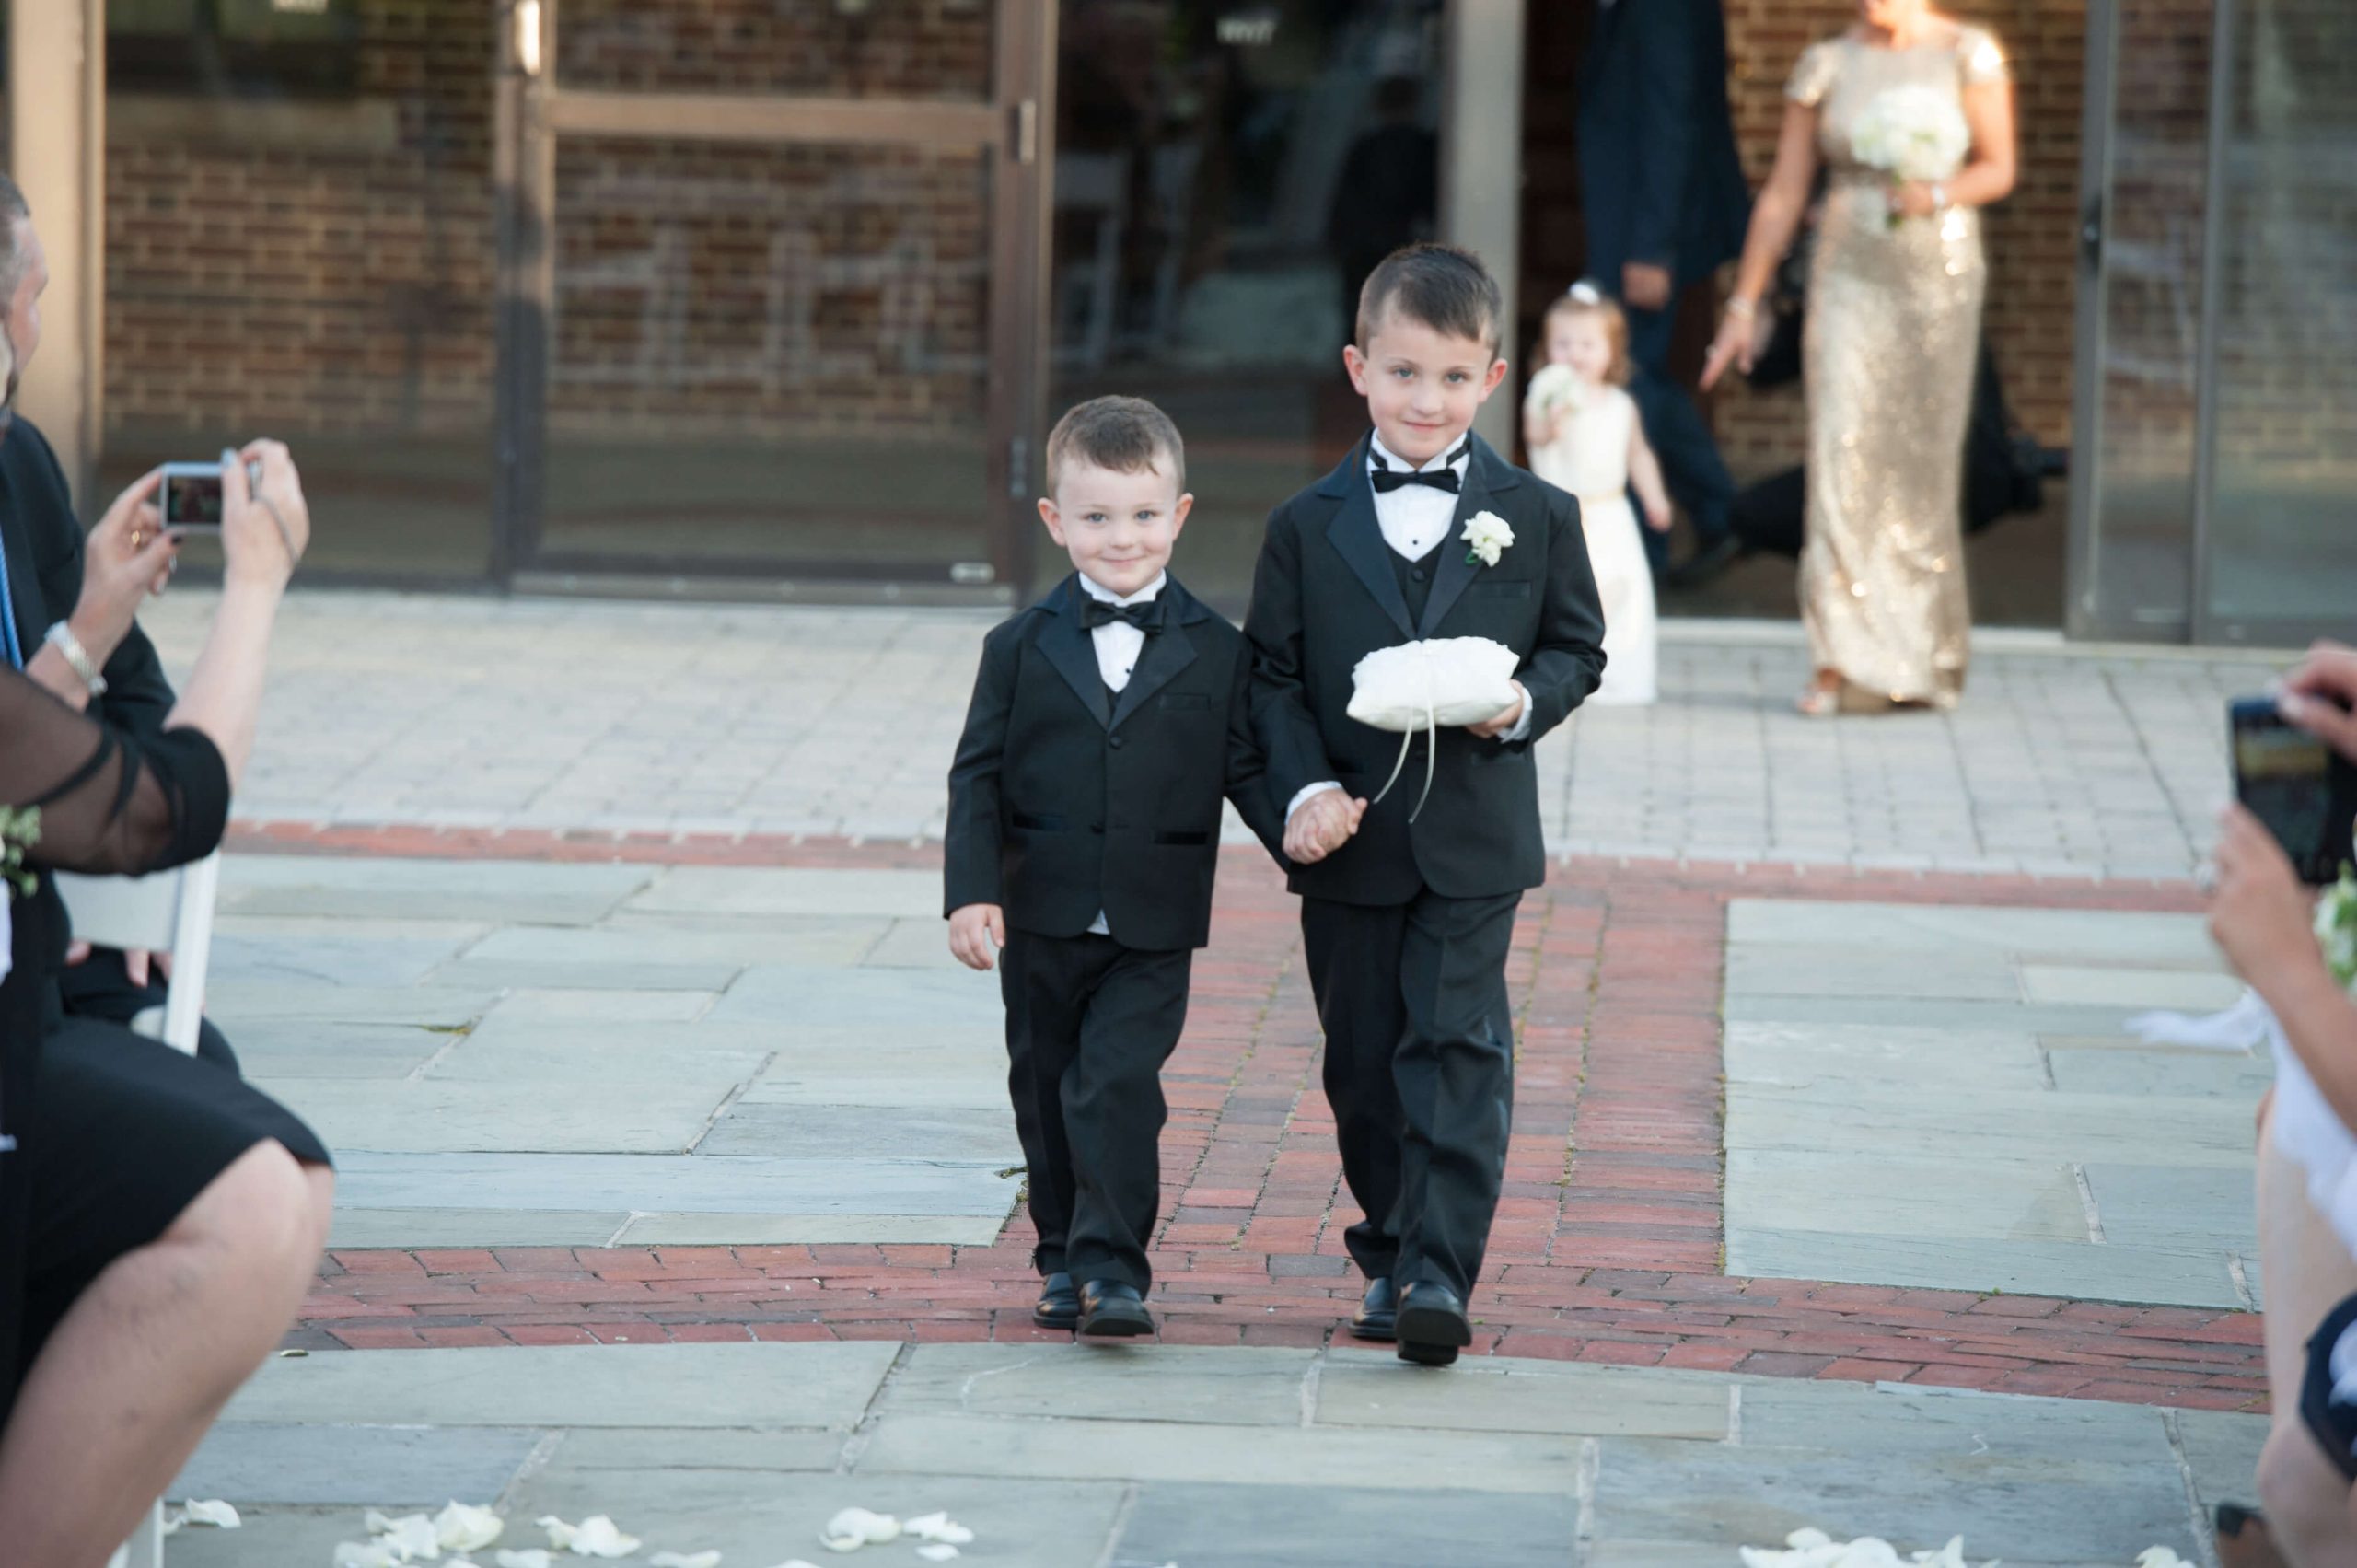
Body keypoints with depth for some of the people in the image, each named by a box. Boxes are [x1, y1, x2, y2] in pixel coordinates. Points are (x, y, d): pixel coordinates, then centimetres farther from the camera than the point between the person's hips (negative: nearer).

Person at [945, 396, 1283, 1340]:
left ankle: (1114, 1269, -12)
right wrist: (973, 891, -9)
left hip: (1154, 927, -2)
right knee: (1046, 1090, 11)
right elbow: (978, 776, 1)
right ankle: (1064, 1261, 25)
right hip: (1043, 918, 2)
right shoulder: (1022, 650, 2)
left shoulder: (1216, 653, 1)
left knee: (1118, 1085, -14)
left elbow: (1246, 768, 5)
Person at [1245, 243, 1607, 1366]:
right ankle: (1389, 1253, 26)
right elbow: (1272, 673, 3)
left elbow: (1578, 648, 8)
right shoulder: (1306, 527, 2)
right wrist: (1305, 787, -12)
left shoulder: (1535, 517, 2)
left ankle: (1437, 1270, -12)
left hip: (1474, 843, -1)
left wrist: (1524, 704, -13)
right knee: (1363, 1064, 10)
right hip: (1350, 841, 2)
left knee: (1457, 1049, -10)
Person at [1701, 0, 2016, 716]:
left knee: (1922, 467, 5)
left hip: (1940, 274, -1)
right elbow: (1782, 196, 5)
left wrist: (1937, 195, -22)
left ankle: (1925, 657, 23)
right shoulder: (1826, 65, 3)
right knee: (1843, 456, -11)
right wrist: (1744, 304, 4)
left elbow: (1998, 170, -1)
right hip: (1849, 276, 1)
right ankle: (1839, 666, -14)